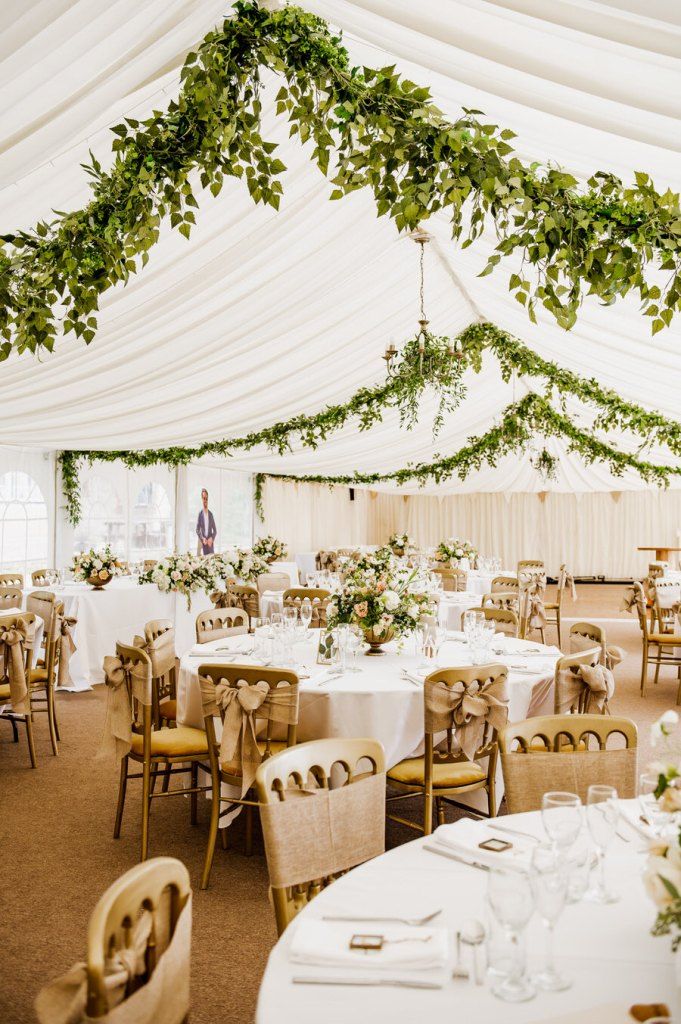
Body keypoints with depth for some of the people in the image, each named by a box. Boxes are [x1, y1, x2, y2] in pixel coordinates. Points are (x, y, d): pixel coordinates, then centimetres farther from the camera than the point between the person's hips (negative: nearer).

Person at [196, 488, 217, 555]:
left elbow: (215, 530, 10)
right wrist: (202, 539, -11)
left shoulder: (210, 514, 6)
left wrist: (212, 538, -7)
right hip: (203, 543, -2)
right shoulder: (200, 514, 0)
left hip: (210, 542, 2)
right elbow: (197, 530, 2)